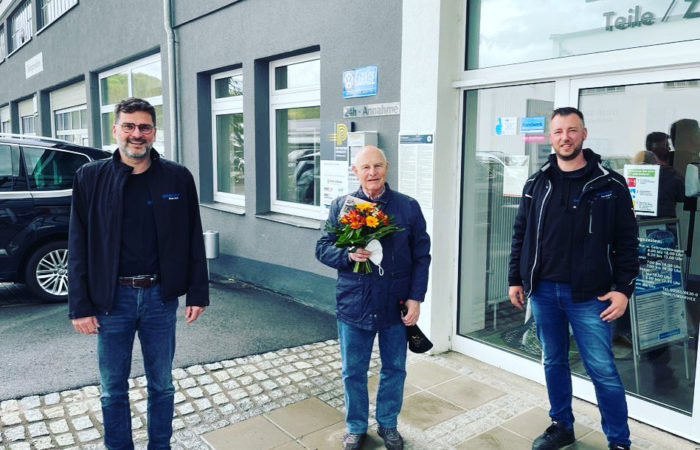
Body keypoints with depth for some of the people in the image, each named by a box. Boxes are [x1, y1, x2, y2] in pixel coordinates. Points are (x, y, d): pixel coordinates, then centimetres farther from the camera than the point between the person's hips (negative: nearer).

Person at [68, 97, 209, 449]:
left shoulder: (178, 178, -1)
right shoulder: (90, 177, -1)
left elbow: (194, 239, 2)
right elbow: (79, 247, -1)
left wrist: (197, 294, 0)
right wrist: (80, 307, -3)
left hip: (160, 296, 0)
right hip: (112, 298, 0)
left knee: (161, 384, 14)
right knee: (113, 389, 13)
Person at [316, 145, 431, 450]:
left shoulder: (408, 207, -1)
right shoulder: (341, 206, 0)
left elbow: (421, 256, 1)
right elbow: (323, 248, 1)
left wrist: (415, 297, -6)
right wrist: (348, 255, -19)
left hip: (396, 305, 0)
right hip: (354, 305, 0)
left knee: (394, 369, 15)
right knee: (353, 372, 13)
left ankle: (388, 424, 38)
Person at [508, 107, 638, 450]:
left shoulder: (610, 185, -3)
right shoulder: (536, 184, 6)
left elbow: (627, 242, -3)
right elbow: (520, 235, 10)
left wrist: (623, 289, -9)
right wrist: (515, 279, 8)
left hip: (589, 295, -3)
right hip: (543, 292, 4)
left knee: (602, 370, 2)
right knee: (553, 362, 15)